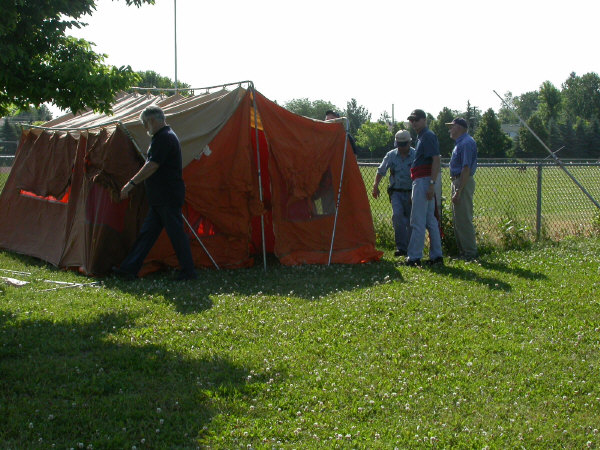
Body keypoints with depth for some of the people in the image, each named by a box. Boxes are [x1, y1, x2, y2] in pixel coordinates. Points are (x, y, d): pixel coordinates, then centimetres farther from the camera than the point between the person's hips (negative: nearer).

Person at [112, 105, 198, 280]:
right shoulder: (162, 137, 17)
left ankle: (188, 271, 4)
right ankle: (129, 268, 12)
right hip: (160, 198, 11)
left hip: (168, 197, -11)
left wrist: (131, 183, -15)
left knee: (176, 233, -4)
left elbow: (152, 166, -21)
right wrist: (134, 182, 27)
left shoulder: (164, 138, -16)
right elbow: (152, 166, 25)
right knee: (147, 232, 10)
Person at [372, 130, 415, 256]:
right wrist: (376, 185, 5)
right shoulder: (391, 155, 5)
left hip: (411, 192, -1)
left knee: (411, 220, 1)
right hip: (396, 192, 1)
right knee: (397, 215, -20)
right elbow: (381, 171, 16)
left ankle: (410, 249, 15)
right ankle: (401, 247, -18)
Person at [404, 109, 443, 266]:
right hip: (421, 182, 11)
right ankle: (436, 255, 13)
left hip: (423, 181, -11)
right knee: (430, 221, 11)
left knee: (417, 221, -9)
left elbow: (436, 161, -19)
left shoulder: (428, 136, -11)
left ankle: (414, 257, -8)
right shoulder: (421, 137, 21)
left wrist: (432, 184, -24)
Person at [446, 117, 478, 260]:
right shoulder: (460, 142, 18)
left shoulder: (467, 143, -15)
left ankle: (470, 252, -4)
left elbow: (466, 169, -21)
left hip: (464, 183, -11)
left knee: (463, 219, -8)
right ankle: (462, 250, 20)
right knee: (457, 219, 14)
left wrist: (458, 191, -24)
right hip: (457, 182, 11)